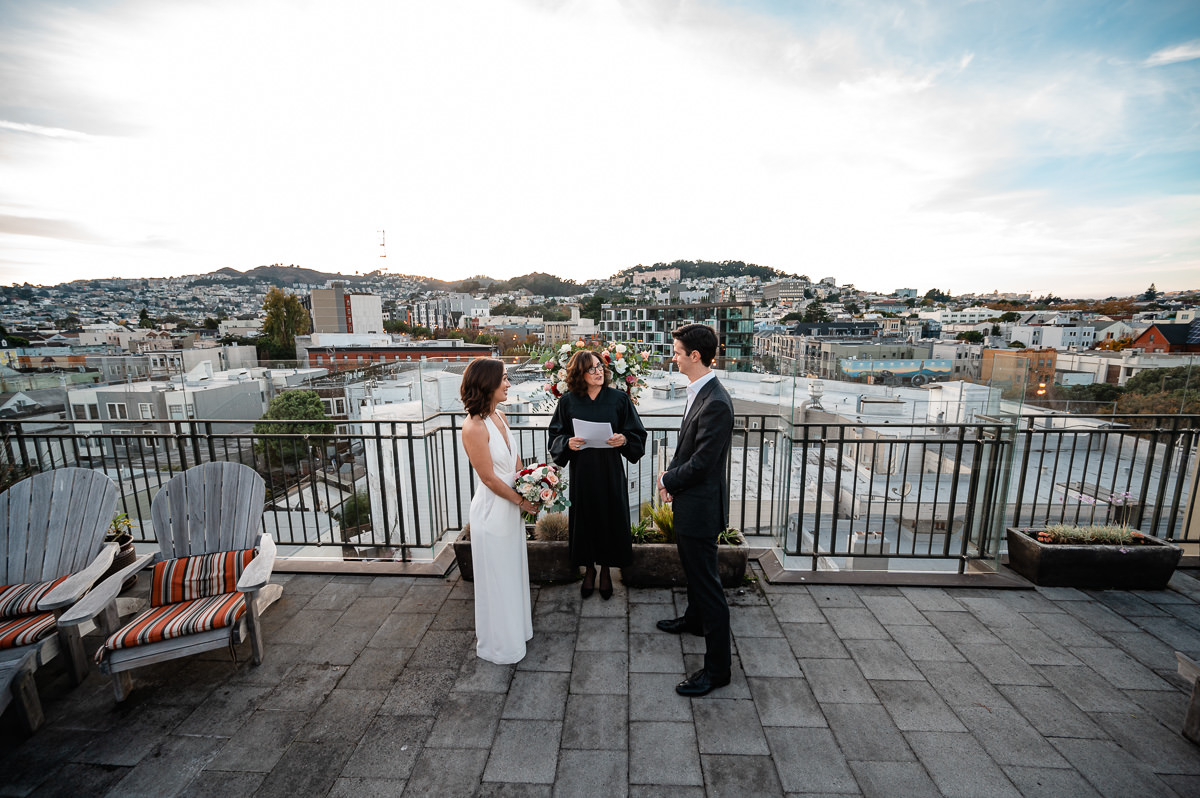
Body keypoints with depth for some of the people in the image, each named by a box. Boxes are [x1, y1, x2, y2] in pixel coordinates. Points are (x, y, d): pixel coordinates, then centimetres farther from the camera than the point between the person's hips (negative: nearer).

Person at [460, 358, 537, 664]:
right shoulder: (474, 427, -24)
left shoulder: (498, 416, 1)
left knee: (513, 569, 25)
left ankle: (516, 624, 48)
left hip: (512, 506, 8)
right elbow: (490, 479, -21)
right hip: (493, 509, -8)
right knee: (497, 577, 12)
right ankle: (498, 643, 36)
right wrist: (522, 501, -11)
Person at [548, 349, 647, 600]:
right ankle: (589, 569, 34)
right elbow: (556, 435, 5)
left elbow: (637, 434, 1)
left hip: (610, 471, 0)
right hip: (581, 472, 1)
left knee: (609, 518, 9)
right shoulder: (568, 401, -1)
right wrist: (568, 443, -15)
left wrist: (624, 440, -19)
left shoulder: (619, 398, -3)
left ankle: (606, 571, 32)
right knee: (585, 518, 11)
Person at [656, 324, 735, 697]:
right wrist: (671, 476, -1)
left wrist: (668, 480, -9)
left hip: (701, 505, -10)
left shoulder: (715, 403, -27)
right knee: (693, 570, 29)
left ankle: (717, 667, 21)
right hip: (690, 501, 10)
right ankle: (695, 619, 54)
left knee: (706, 582, 4)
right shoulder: (699, 393, 4)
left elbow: (700, 463, -25)